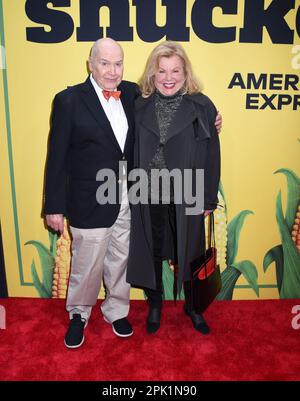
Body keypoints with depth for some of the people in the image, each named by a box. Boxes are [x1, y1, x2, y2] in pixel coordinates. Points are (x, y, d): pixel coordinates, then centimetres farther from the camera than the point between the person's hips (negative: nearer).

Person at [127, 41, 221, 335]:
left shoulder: (201, 106, -6)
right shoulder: (140, 107, 0)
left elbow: (211, 156, -3)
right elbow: (132, 152, 1)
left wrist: (209, 199, -3)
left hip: (186, 199, -1)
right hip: (148, 198, 2)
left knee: (188, 254, 15)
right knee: (152, 253, 17)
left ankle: (192, 306, 42)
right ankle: (155, 303, 43)